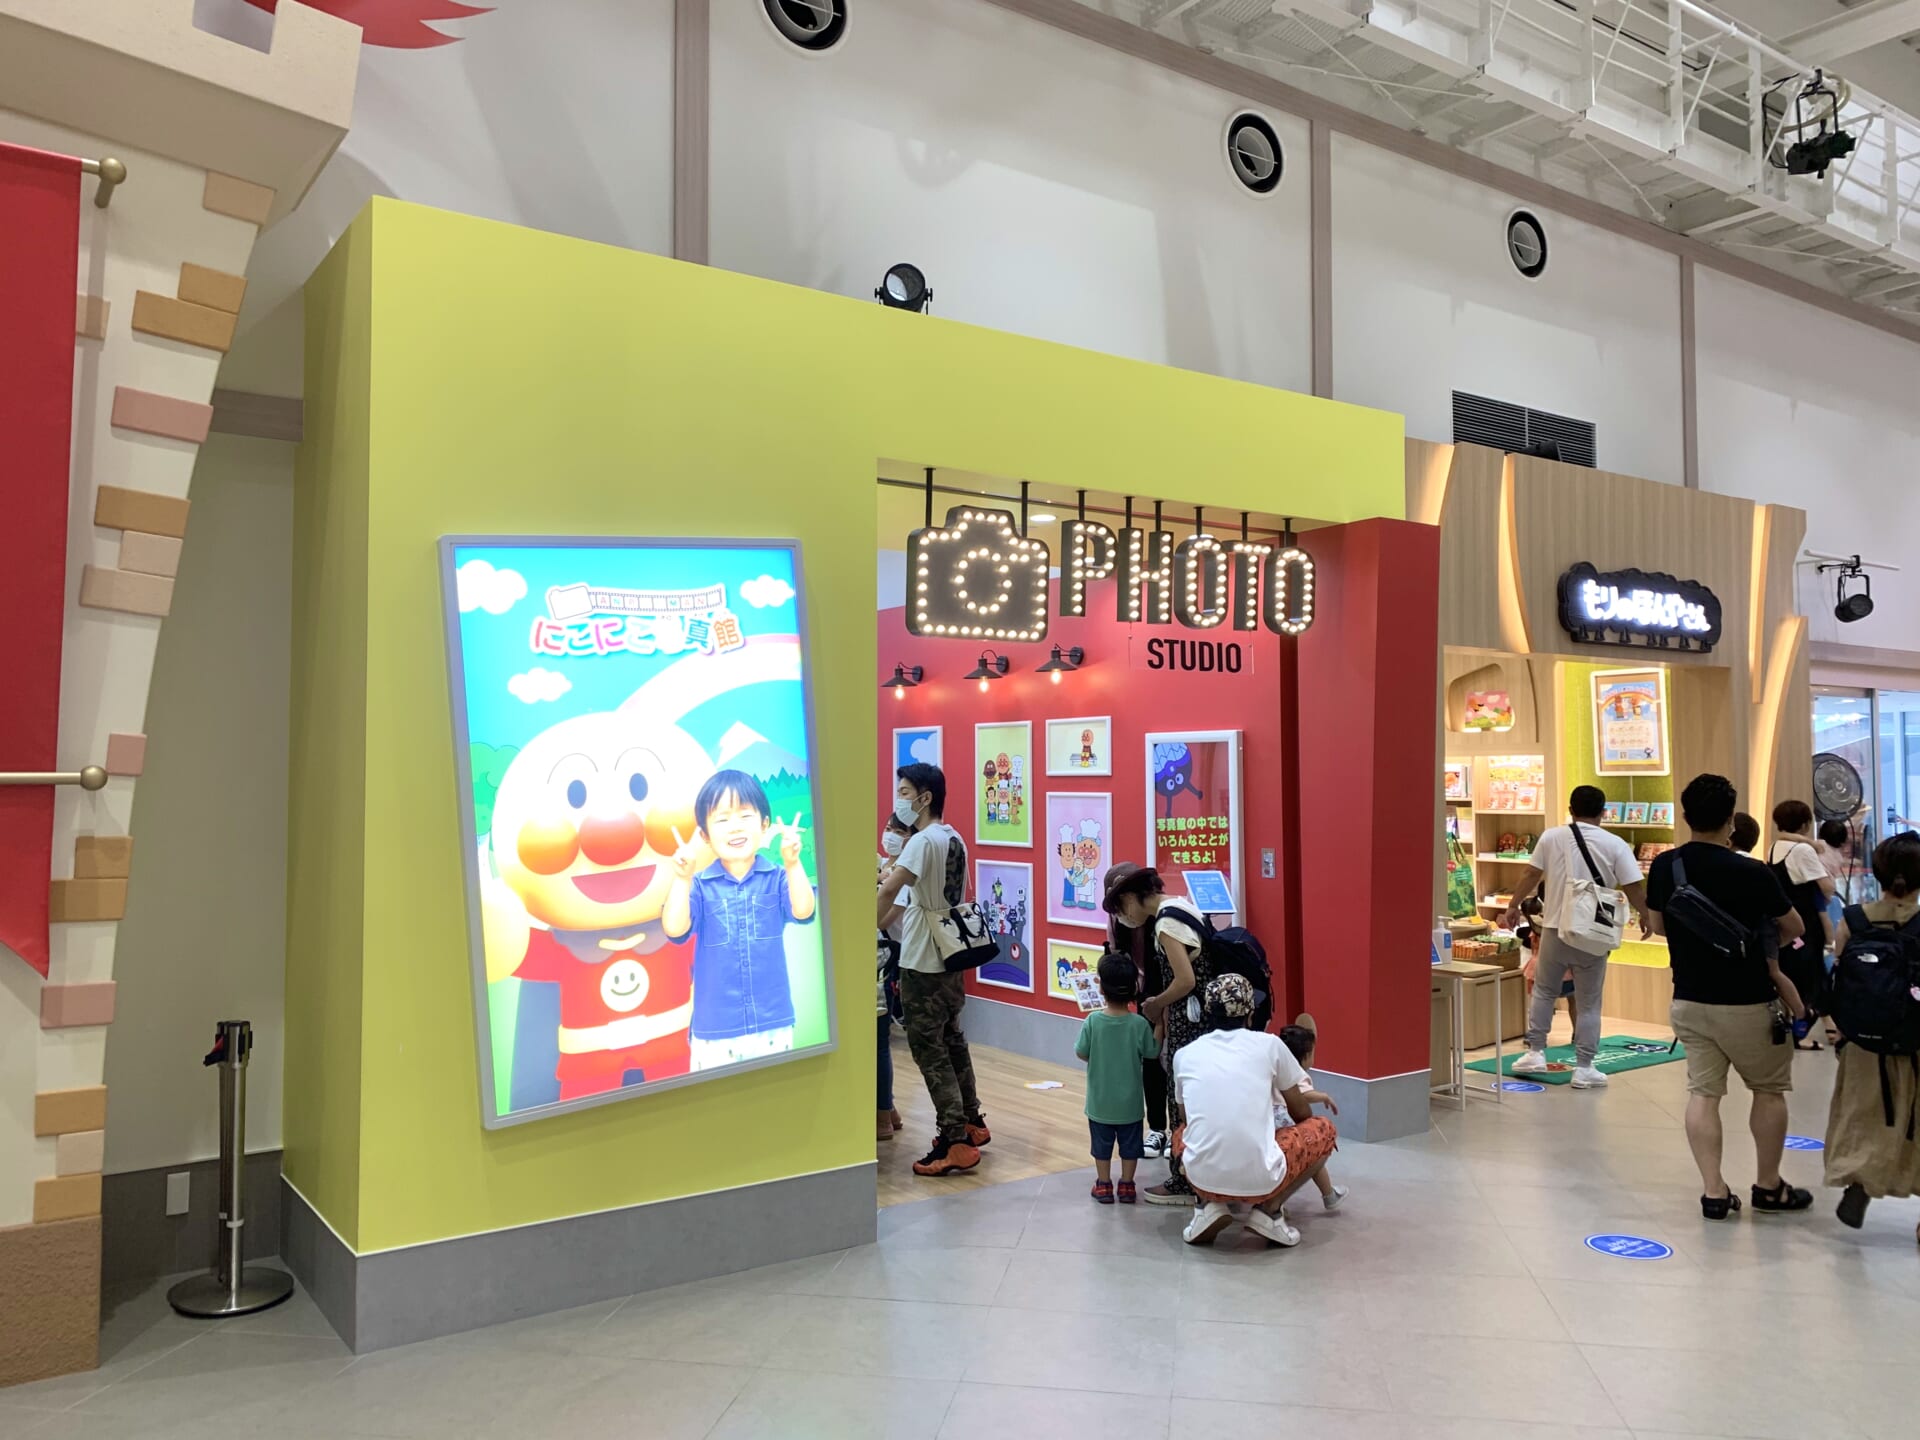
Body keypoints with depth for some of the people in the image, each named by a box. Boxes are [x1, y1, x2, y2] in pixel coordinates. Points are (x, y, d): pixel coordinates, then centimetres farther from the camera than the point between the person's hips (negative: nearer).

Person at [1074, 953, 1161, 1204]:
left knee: (1102, 1145, 16)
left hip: (1100, 1102, 0)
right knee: (1129, 1145, 17)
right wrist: (1159, 1026, 10)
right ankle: (1127, 1186, 25)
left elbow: (1081, 1053, -7)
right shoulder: (1140, 1024, -17)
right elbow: (1152, 1053, -3)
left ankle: (1103, 1186, 25)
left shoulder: (1092, 1021, -17)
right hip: (1130, 1103, 0)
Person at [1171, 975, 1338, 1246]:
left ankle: (1210, 1205, 10)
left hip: (1203, 1179, 2)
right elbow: (1301, 1113, 17)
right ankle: (1269, 1209, 7)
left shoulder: (1185, 1054, 8)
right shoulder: (1269, 1044, 3)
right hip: (1261, 1180, -2)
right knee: (1323, 1129, 24)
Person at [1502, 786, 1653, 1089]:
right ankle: (1584, 1068, 9)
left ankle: (1536, 1052, 17)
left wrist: (1514, 906, 15)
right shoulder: (1615, 845, -5)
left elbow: (1531, 875, 2)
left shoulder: (1552, 837, -1)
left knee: (1543, 991, 18)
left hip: (1556, 929, 1)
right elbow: (1634, 887, -6)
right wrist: (1645, 916, 12)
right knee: (1588, 1003, 7)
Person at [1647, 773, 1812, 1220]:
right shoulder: (1752, 873, -19)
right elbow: (1794, 929, -1)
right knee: (1769, 1090, 15)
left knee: (1702, 1092, 7)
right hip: (1746, 1002, -3)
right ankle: (1769, 1187, 26)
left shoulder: (1664, 868, -5)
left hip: (1689, 999, 4)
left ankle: (1714, 1191, 7)